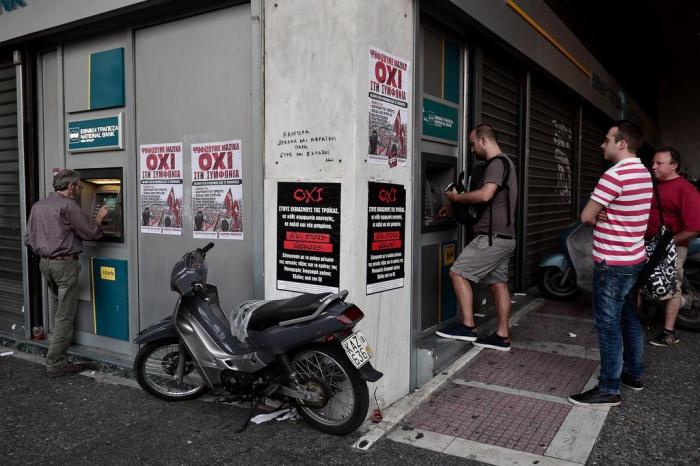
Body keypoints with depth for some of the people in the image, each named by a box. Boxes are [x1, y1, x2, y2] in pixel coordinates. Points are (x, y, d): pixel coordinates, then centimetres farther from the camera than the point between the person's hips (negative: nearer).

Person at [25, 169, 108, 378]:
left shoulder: (38, 206, 11)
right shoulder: (68, 205, -14)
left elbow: (29, 239, 14)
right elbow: (91, 232, -10)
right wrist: (99, 218, 6)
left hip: (45, 264, 9)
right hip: (65, 264, -8)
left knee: (56, 310, 21)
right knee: (65, 316, -3)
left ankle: (58, 348, 34)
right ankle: (56, 364, 0)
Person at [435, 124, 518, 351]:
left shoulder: (497, 164, -13)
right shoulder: (504, 163, 20)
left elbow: (485, 195, -29)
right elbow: (488, 201, 23)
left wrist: (456, 197, -14)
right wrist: (453, 208, 18)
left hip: (493, 237, -10)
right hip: (504, 236, 10)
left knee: (458, 273, -6)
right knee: (498, 282, 10)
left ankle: (468, 326, -3)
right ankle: (502, 336, 15)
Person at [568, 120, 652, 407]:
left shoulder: (616, 174, -20)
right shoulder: (643, 173, 11)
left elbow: (586, 216, -17)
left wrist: (598, 219, 3)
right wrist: (604, 219, -1)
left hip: (613, 263, -10)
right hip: (633, 259, 10)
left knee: (608, 324, -3)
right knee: (628, 318, 19)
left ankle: (609, 389, 5)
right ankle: (633, 373, 32)